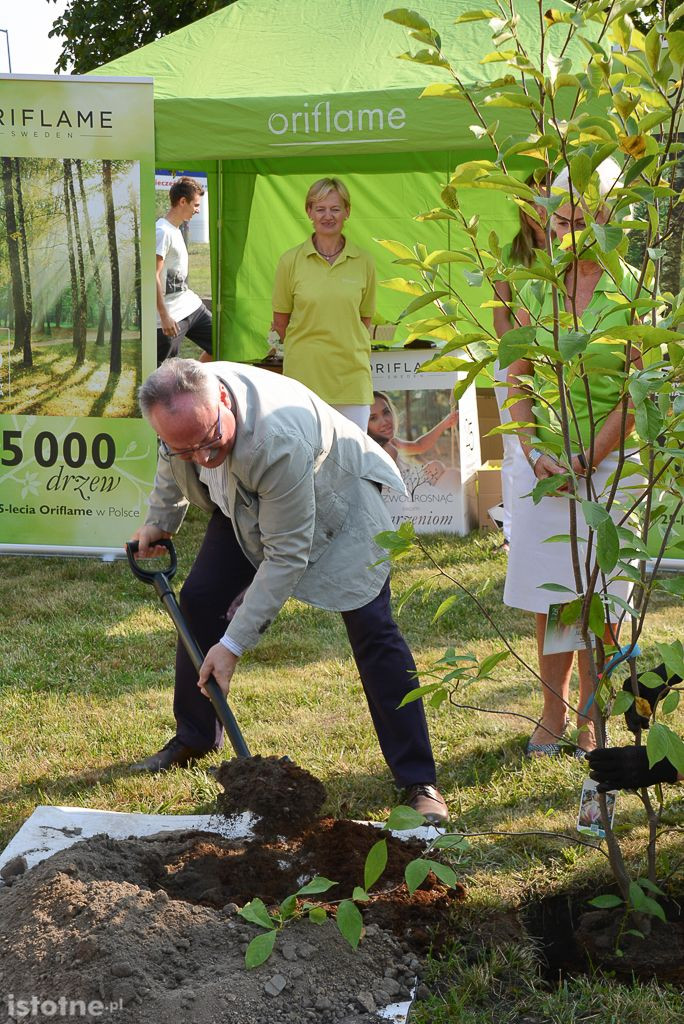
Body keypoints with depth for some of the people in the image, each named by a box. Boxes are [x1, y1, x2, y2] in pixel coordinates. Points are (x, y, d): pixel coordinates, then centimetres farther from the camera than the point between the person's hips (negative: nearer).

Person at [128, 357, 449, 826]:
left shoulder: (278, 439, -45)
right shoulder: (183, 404, -26)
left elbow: (286, 555, -37)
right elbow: (173, 456, 3)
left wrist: (233, 644, -35)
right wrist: (160, 520, 12)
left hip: (336, 498, -6)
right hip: (245, 504, 6)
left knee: (371, 627, -15)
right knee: (199, 600, 0)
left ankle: (419, 781, -10)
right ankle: (194, 739, 21)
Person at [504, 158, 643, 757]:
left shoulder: (633, 291, -5)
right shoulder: (536, 289, 6)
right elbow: (516, 379, 8)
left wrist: (587, 458, -12)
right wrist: (534, 453, -5)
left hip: (608, 464, -3)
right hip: (542, 464, 3)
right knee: (549, 599, 8)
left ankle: (591, 717, 16)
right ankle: (553, 713, 20)